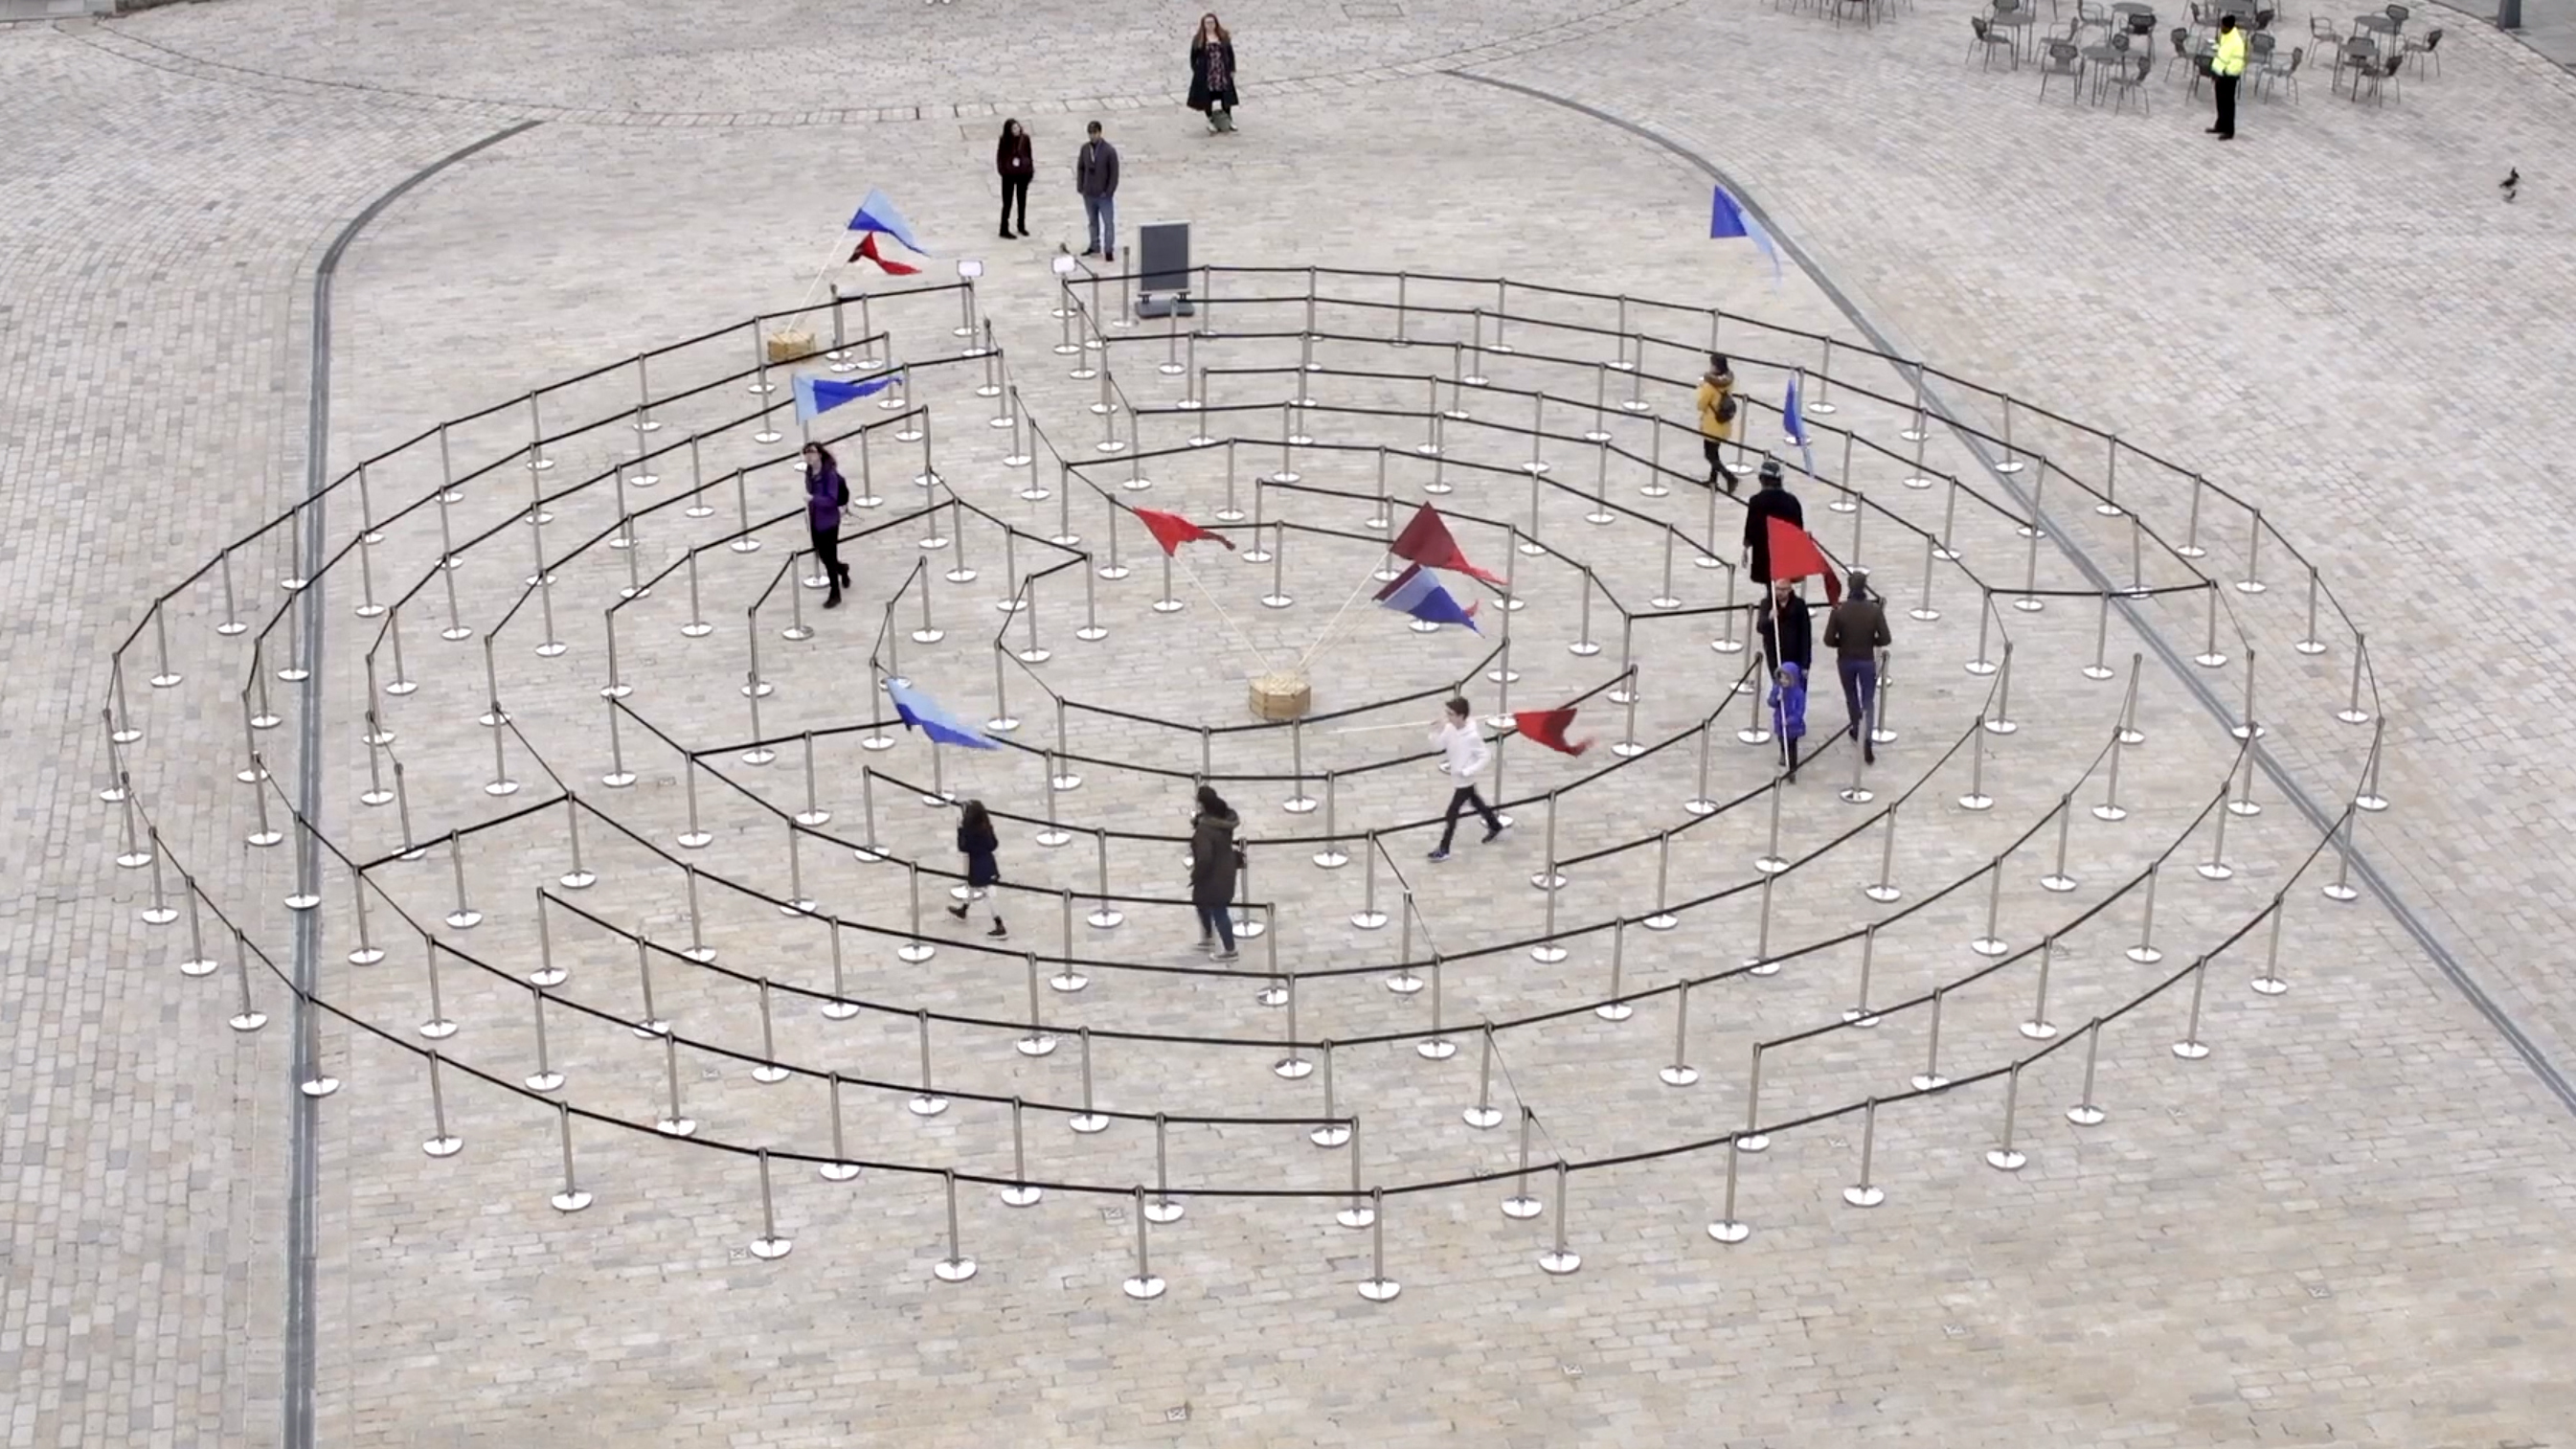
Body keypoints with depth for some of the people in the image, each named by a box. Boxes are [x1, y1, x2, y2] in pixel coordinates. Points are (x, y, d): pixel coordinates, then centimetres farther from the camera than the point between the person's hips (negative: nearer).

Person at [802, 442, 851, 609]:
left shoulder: (830, 474, -21)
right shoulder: (809, 472, 1)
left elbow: (832, 500, -23)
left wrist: (813, 499, -35)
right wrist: (808, 514, 13)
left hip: (828, 522, -7)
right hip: (815, 521, 7)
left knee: (829, 558, 2)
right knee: (822, 556, 16)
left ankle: (835, 594, 16)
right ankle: (842, 569, 47)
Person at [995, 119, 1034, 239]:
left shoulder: (1024, 138, -3)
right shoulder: (1005, 140, -12)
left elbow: (1029, 154, 5)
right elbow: (1000, 156, -8)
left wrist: (1031, 169, 3)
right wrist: (1002, 169, -16)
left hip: (1023, 173, 4)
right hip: (1009, 175, -4)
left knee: (1022, 200, 16)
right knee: (1007, 202, -2)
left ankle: (1022, 226, 31)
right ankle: (1004, 230, 1)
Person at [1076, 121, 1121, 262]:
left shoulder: (1109, 151, -13)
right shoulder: (1085, 148, 0)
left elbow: (1114, 173, -11)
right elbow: (1080, 168, 9)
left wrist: (1109, 191, -14)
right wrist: (1080, 187, 1)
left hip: (1104, 195, -5)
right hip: (1088, 194, 5)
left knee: (1108, 223, -2)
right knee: (1093, 221, 16)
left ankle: (1109, 250, 3)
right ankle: (1095, 246, 28)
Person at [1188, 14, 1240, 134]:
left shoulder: (1224, 37, 3)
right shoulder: (1198, 40, -4)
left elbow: (1230, 54, 8)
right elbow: (1193, 57, 0)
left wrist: (1232, 70, 4)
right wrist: (1196, 71, -6)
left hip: (1223, 73, 2)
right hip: (1206, 74, -2)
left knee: (1225, 96, 9)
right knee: (1208, 98, 2)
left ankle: (1228, 120, 24)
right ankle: (1211, 120, 15)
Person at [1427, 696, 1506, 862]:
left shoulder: (1472, 736, -30)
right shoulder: (1450, 728, -11)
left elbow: (1485, 756, -23)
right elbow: (1438, 745, -5)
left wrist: (1466, 772, -26)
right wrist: (1437, 731, -23)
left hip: (1464, 780, -8)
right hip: (1456, 777, 8)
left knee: (1452, 813, 0)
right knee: (1475, 802, 27)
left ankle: (1444, 850, 11)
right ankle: (1495, 826, 50)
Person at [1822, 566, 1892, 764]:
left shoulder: (1839, 610, -16)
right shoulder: (1875, 610, -15)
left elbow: (1829, 640, -15)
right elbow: (1885, 639, -12)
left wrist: (1844, 643, 5)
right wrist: (1869, 641, 7)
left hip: (1845, 661, 1)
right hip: (1867, 661, -1)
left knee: (1851, 697, 23)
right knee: (1868, 701, 8)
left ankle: (1857, 730, 42)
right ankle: (1866, 741, -7)